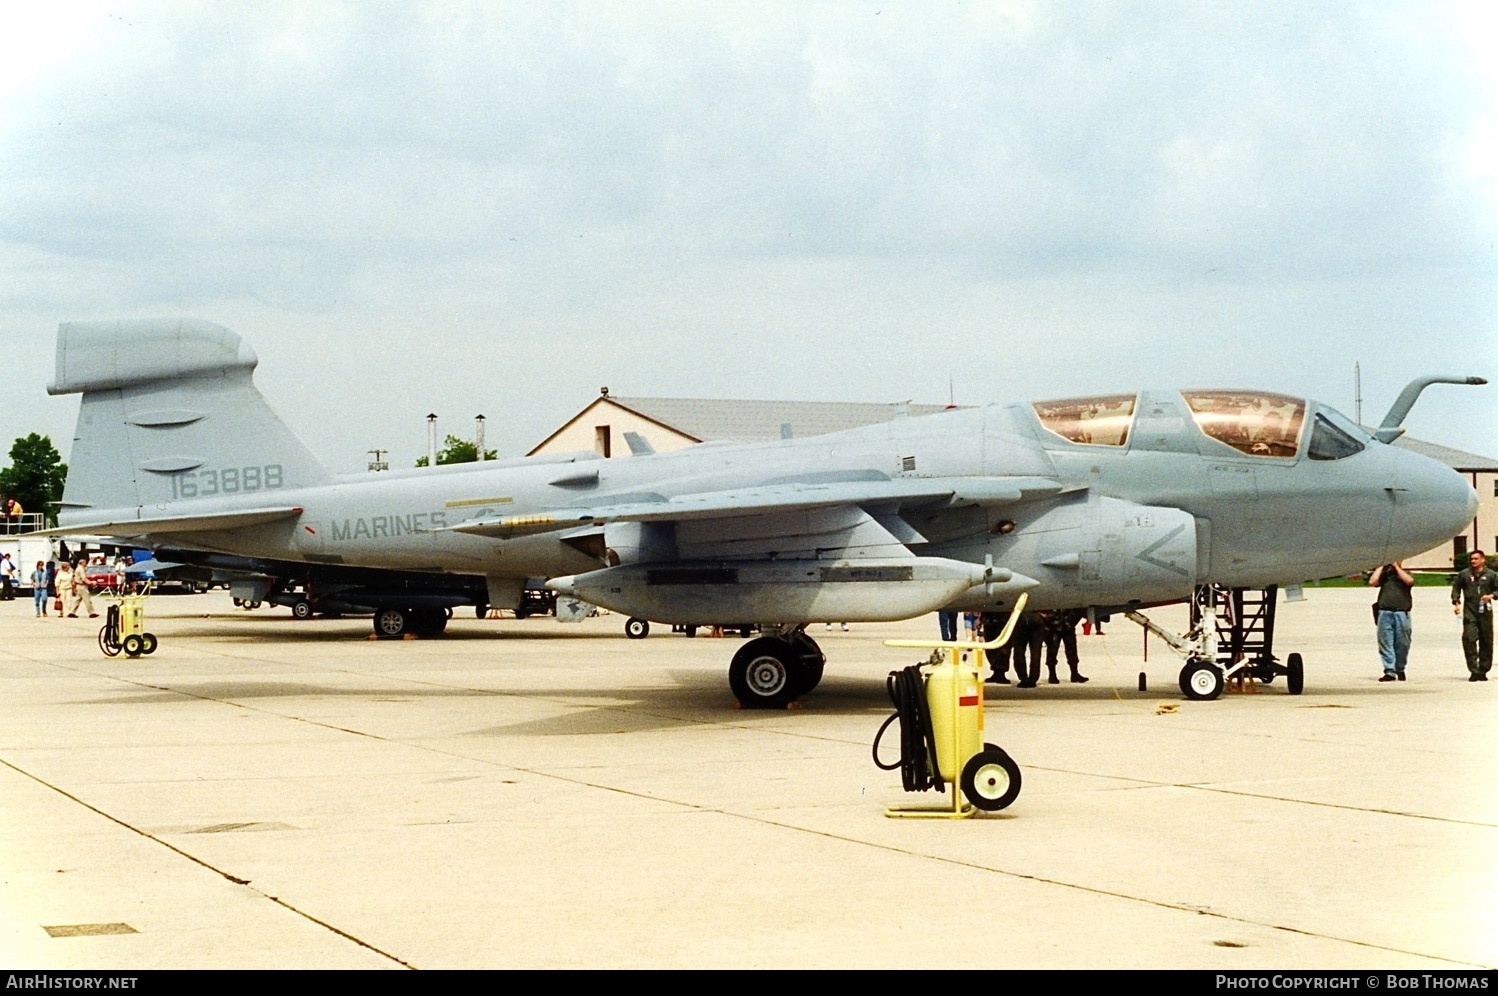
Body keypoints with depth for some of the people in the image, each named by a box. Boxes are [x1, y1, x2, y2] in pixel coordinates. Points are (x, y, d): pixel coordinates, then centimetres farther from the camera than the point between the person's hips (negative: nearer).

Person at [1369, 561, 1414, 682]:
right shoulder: (1383, 573, 18)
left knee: (1402, 644, 2)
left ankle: (1400, 669, 18)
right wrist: (1381, 567, 6)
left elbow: (1409, 581, -9)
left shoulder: (1406, 573, 14)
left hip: (1402, 613, -1)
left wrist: (1396, 567, -2)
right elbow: (1372, 582, 1)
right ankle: (1389, 672, -5)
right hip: (1385, 612, 1)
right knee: (1385, 643, -5)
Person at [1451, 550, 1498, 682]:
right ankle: (1473, 670, -11)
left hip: (1485, 611, 1)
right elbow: (1456, 588, 12)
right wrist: (1456, 602, 0)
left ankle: (1483, 670, 14)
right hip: (1469, 611, -1)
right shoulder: (1464, 575, 6)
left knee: (1486, 641, 5)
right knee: (1469, 639, -13)